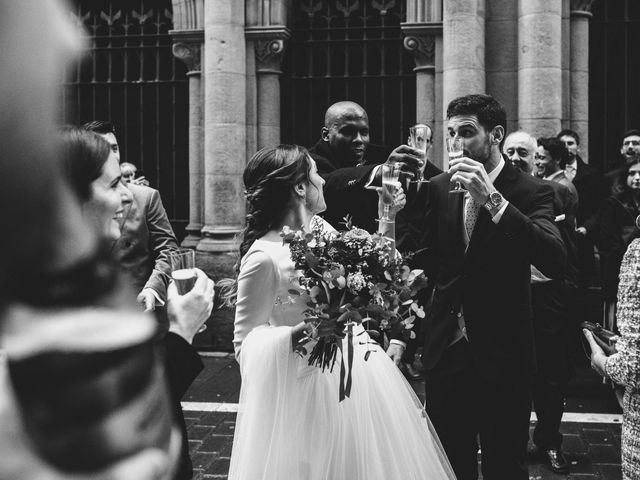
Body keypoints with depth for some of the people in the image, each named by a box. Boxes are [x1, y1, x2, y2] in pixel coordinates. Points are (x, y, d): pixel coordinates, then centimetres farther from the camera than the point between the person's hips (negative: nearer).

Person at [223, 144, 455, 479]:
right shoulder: (263, 257, -19)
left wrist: (386, 220, 9)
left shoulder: (320, 228, 3)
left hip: (361, 370, 7)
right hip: (312, 385, -7)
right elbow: (245, 345, -15)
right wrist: (304, 332, -28)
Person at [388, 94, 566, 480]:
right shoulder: (439, 188, 4)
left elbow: (555, 263, -26)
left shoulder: (531, 193, -9)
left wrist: (492, 198, -30)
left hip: (502, 355, -4)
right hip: (445, 349, 4)